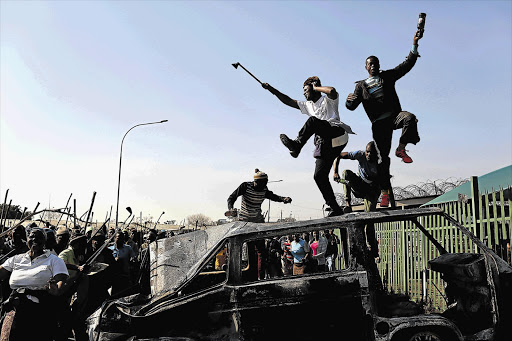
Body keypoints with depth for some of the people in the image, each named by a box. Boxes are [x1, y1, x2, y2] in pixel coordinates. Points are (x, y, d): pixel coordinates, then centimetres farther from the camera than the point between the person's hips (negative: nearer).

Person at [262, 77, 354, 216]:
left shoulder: (328, 100, 11)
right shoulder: (308, 105, 31)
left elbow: (332, 91, -14)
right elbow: (289, 101, 26)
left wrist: (316, 87, 2)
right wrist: (271, 89, 20)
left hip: (337, 133, -7)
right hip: (325, 143, 7)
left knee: (313, 121, -29)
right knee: (319, 176, -5)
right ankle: (335, 209, -3)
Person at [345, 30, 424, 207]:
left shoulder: (388, 76, 15)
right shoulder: (361, 85, 13)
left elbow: (407, 64, 8)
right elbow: (351, 106, 5)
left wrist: (414, 44, -3)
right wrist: (349, 99, -20)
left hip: (394, 115, 1)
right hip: (379, 124, -1)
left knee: (410, 118, -35)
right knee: (383, 157, -4)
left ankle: (401, 149, -13)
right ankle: (385, 192, 3)